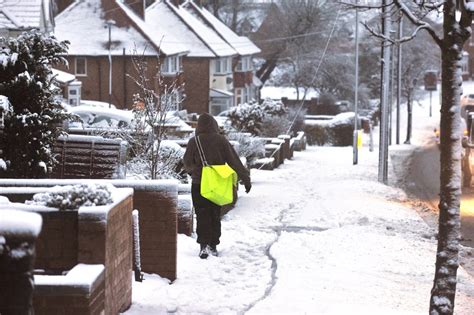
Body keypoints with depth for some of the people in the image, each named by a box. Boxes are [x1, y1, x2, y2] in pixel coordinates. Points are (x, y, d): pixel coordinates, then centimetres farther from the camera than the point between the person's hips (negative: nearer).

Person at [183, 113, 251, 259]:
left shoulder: (194, 142, -8)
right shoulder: (221, 140, -5)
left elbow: (187, 163, -2)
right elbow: (234, 162, -5)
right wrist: (246, 179, -1)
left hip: (199, 185, -2)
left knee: (202, 216, 0)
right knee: (215, 215, 14)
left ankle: (204, 245, -16)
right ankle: (213, 246, 17)